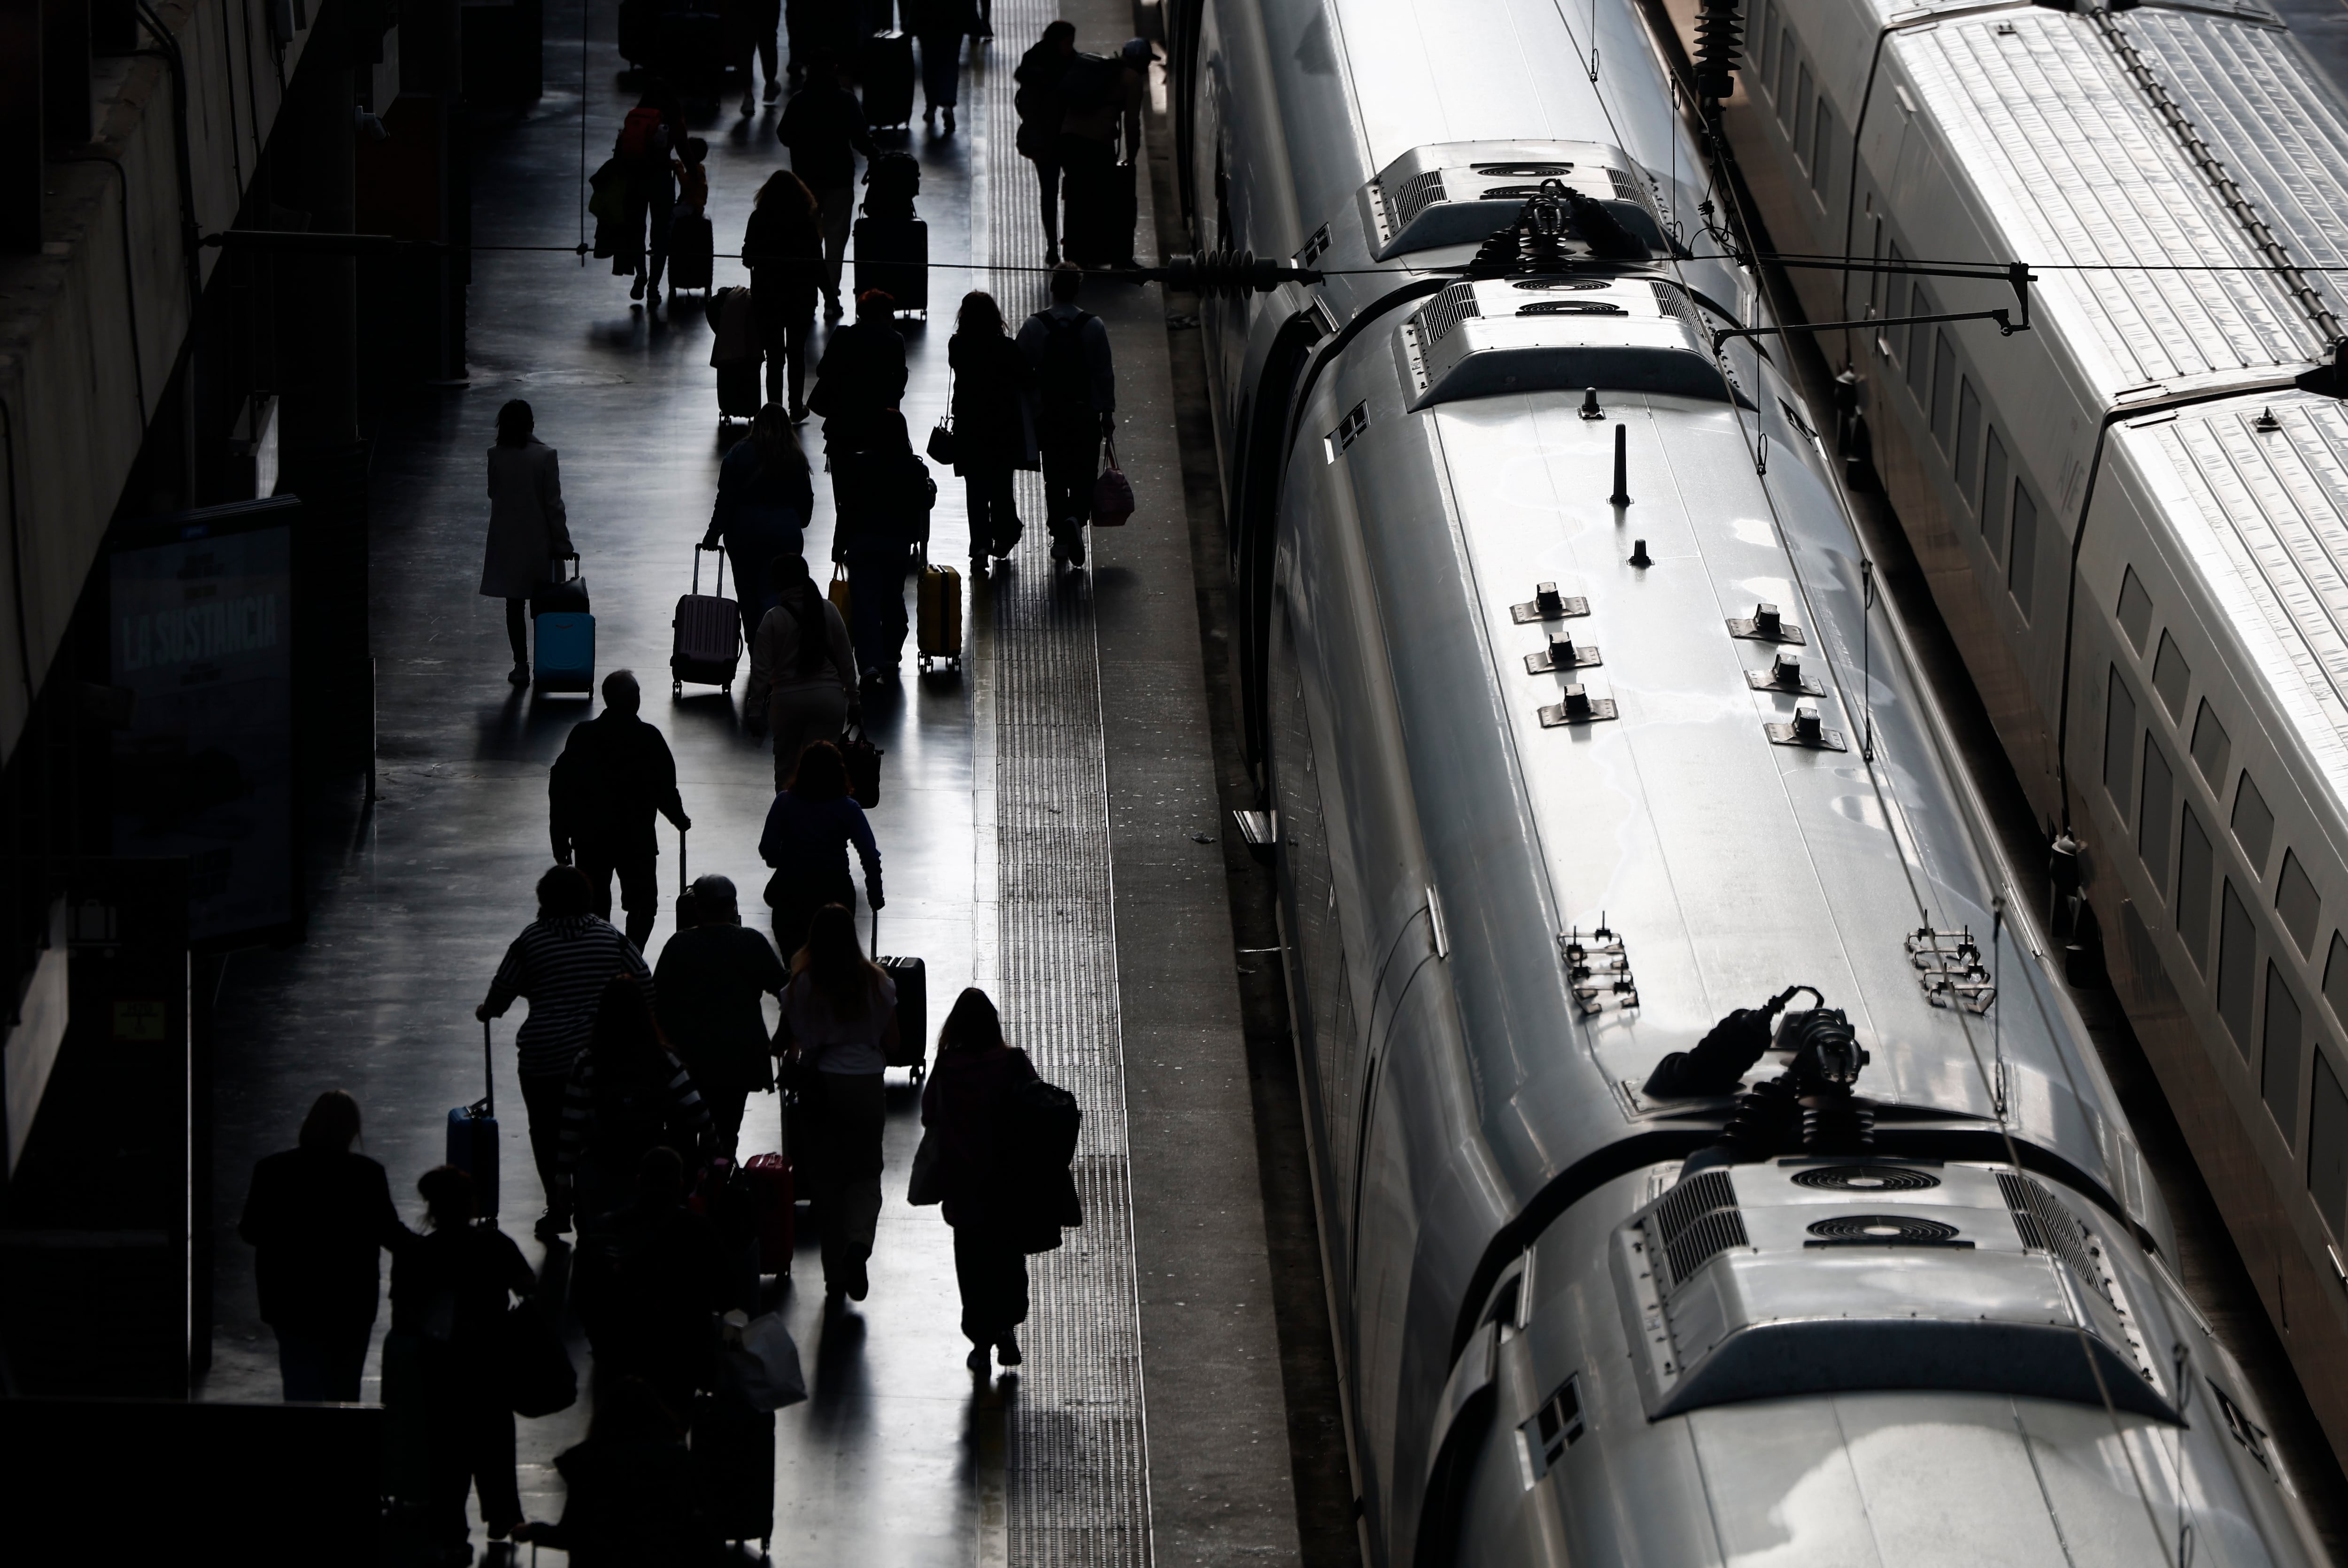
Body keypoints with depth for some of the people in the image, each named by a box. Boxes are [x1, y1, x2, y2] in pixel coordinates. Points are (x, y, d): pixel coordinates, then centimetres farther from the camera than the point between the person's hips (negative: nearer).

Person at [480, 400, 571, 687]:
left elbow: (493, 493, 6)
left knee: (515, 605, 8)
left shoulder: (496, 456, -9)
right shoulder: (544, 456, -14)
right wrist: (562, 542, -4)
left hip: (506, 542, 1)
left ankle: (521, 666, 8)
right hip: (538, 541, -1)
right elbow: (554, 504, -11)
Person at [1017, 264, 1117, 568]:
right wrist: (1108, 412, 6)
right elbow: (1105, 372, -3)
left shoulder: (1034, 325, -6)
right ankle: (1076, 518, -20)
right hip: (1085, 414, -1)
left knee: (1054, 477, 10)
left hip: (1048, 414, 1)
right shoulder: (1094, 326, -7)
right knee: (1084, 475, 6)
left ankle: (1060, 539, 10)